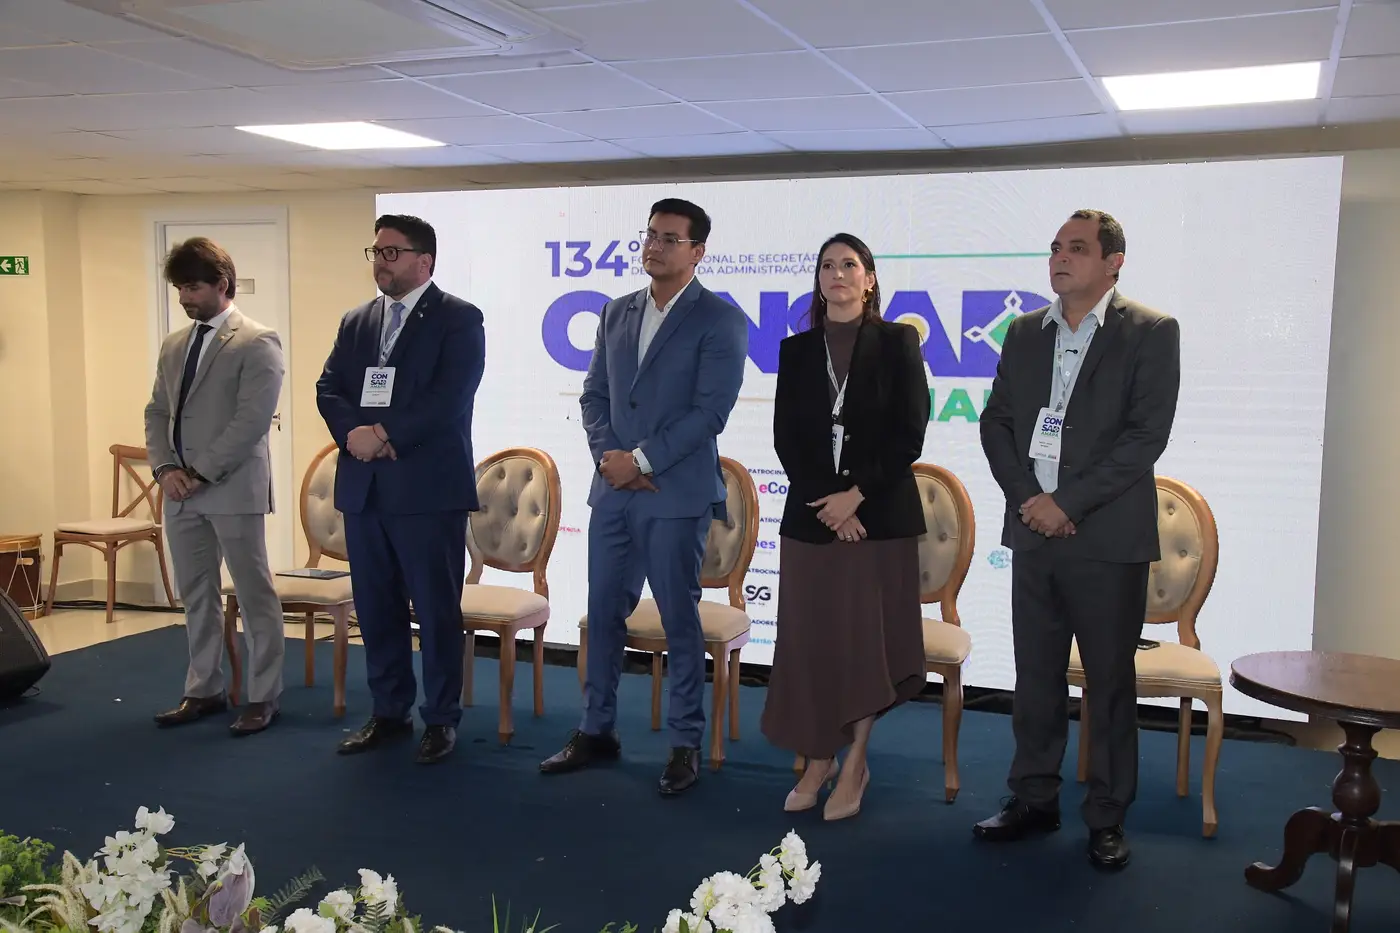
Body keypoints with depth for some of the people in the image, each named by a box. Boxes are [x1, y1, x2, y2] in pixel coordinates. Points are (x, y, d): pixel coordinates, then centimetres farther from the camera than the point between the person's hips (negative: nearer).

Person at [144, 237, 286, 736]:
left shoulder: (258, 343, -8)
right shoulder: (174, 345, 15)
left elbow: (252, 421, -15)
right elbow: (157, 412, 15)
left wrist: (201, 472, -15)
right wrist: (165, 467, -2)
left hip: (233, 489, -7)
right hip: (181, 491, 7)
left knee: (254, 595, 1)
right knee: (196, 596, 13)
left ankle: (263, 697, 10)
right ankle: (205, 690, 25)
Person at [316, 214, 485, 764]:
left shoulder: (459, 320, -3)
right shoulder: (356, 322, 16)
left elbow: (449, 398, -14)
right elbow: (328, 389, 8)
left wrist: (386, 433, -16)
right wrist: (354, 433, -11)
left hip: (428, 486, -6)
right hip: (363, 486, 6)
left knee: (437, 609, 1)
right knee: (375, 607, 11)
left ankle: (441, 719, 13)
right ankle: (390, 712, 24)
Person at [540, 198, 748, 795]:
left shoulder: (720, 320, -5)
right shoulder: (616, 314, 13)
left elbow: (710, 409, -13)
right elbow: (594, 395, 12)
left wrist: (643, 461, -14)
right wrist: (608, 454, -5)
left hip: (677, 496, -5)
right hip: (612, 492, 6)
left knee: (680, 621, 3)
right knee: (603, 613, 12)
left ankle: (686, 744, 16)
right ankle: (597, 730, 26)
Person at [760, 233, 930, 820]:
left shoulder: (897, 343, 1)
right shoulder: (797, 351, 9)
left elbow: (910, 435, -5)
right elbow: (786, 438, 3)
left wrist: (855, 495, -12)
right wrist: (825, 503, -9)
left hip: (880, 513, -2)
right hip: (811, 515, 3)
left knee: (865, 638, 2)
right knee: (809, 639, 4)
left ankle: (855, 763, 15)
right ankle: (819, 761, 16)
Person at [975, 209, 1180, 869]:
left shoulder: (1151, 333, -3)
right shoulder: (1024, 332, 12)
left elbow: (1146, 435, -12)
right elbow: (996, 422, 9)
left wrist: (1067, 503, -15)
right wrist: (1025, 496, -6)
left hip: (1107, 538, -4)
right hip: (1033, 531, 4)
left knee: (1111, 683, 5)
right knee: (1036, 677, 13)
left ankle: (1107, 818, 18)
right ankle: (1034, 800, 26)